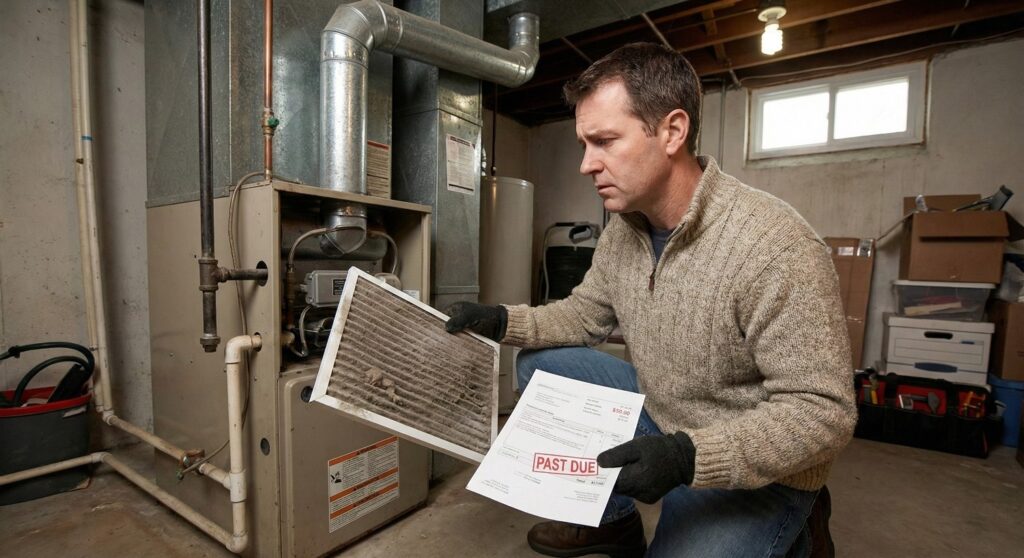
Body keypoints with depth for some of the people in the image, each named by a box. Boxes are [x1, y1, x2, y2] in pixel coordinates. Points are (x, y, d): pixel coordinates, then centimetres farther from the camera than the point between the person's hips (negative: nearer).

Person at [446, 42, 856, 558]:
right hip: (658, 417, 6)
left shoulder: (775, 245, -29)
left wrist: (688, 457, -35)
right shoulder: (623, 226, -6)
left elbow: (823, 412, -25)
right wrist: (504, 322, -11)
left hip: (757, 473, -5)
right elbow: (585, 314, 5)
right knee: (540, 365, -3)